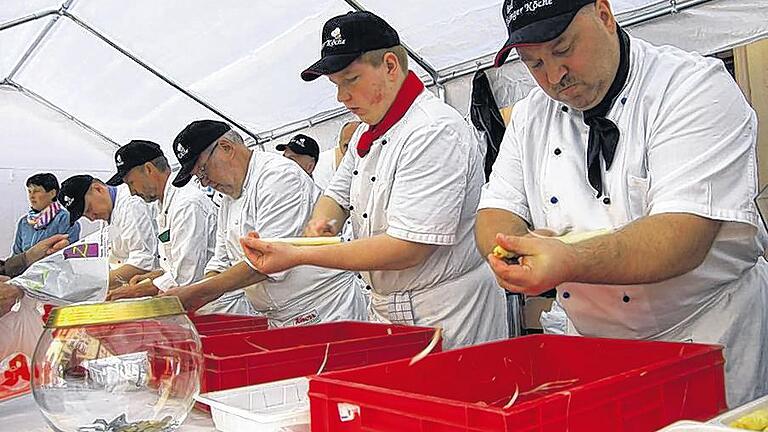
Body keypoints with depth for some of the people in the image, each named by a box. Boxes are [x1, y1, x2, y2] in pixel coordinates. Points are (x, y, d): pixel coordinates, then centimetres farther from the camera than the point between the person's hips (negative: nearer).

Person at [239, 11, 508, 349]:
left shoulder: (434, 131, -21)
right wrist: (320, 223, -5)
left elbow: (407, 249, -26)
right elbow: (337, 195, 20)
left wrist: (298, 256, -25)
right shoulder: (366, 135, 9)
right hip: (387, 310, 8)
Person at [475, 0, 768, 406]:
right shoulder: (531, 116, 3)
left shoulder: (696, 86, -15)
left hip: (707, 338, -4)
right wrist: (520, 244, -24)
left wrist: (569, 262, -42)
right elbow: (495, 214, 0)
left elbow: (684, 236, -27)